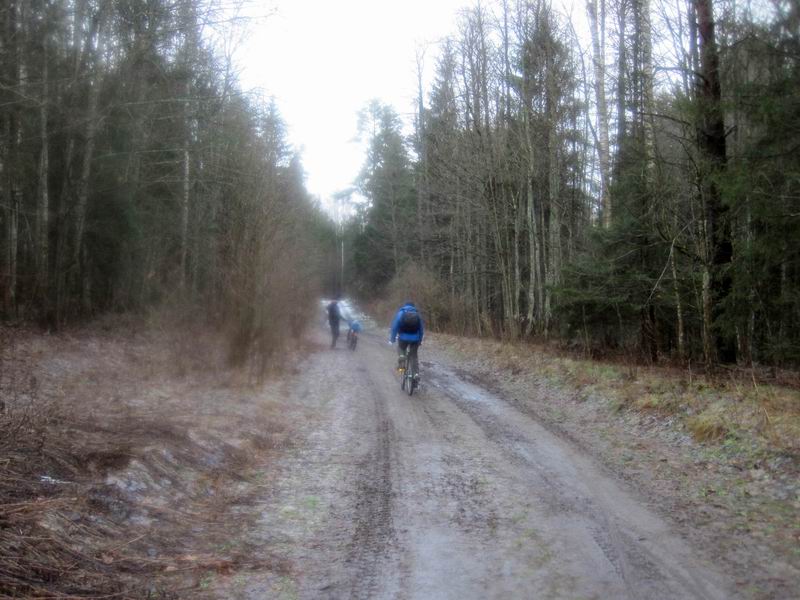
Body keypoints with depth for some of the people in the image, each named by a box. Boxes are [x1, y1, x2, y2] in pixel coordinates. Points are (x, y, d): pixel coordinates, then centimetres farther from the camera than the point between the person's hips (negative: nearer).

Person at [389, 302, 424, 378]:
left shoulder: (401, 313, 6)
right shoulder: (417, 314, 13)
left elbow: (394, 326, 0)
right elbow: (421, 328, 16)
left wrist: (392, 339, 5)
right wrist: (420, 340, 26)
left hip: (403, 337, -2)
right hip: (415, 338, 2)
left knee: (400, 349, 25)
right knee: (414, 356, 13)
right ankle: (416, 374, 4)